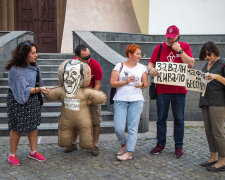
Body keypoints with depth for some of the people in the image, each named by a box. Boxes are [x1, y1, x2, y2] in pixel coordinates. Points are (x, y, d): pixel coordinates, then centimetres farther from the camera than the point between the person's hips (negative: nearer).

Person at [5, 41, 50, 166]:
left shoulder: (33, 65, 1)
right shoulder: (15, 70, -22)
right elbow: (24, 89, -24)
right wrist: (39, 89, -33)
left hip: (33, 99, 7)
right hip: (18, 101, -7)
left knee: (33, 125, 12)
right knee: (17, 128, 3)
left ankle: (33, 152, 27)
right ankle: (12, 155, 22)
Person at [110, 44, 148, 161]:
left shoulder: (142, 68, 12)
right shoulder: (119, 66, 5)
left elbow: (146, 84, 12)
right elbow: (112, 83, -1)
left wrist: (142, 84, -10)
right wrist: (125, 82, -13)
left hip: (136, 100, 1)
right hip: (120, 100, -1)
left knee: (133, 128, -4)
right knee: (119, 128, -5)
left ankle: (129, 153, 1)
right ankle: (123, 145, 23)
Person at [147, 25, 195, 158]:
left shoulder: (185, 47, 6)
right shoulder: (159, 48, 8)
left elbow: (191, 64, -5)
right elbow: (151, 63, 6)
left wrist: (179, 50, -11)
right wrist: (151, 69, -17)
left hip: (179, 90, -1)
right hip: (162, 89, 1)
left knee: (179, 119, 5)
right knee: (161, 118, 7)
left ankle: (179, 146, 17)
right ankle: (160, 144, 20)